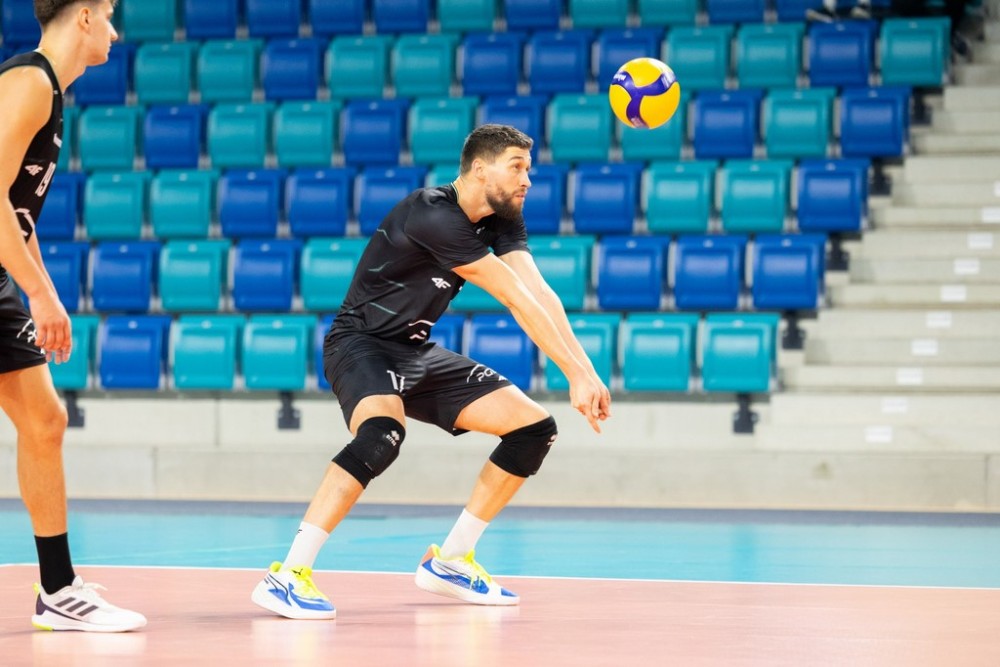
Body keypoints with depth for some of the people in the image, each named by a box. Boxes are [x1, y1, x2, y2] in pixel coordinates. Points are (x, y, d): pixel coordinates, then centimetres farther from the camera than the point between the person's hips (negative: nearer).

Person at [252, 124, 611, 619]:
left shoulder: (502, 220, 2)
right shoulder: (434, 215, -25)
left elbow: (540, 294, -9)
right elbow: (518, 299, -27)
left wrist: (587, 372, -21)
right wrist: (576, 374, -27)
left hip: (416, 352, 9)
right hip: (361, 343, -9)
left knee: (535, 429, 2)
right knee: (383, 432, -39)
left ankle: (448, 560, 13)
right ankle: (287, 576, -37)